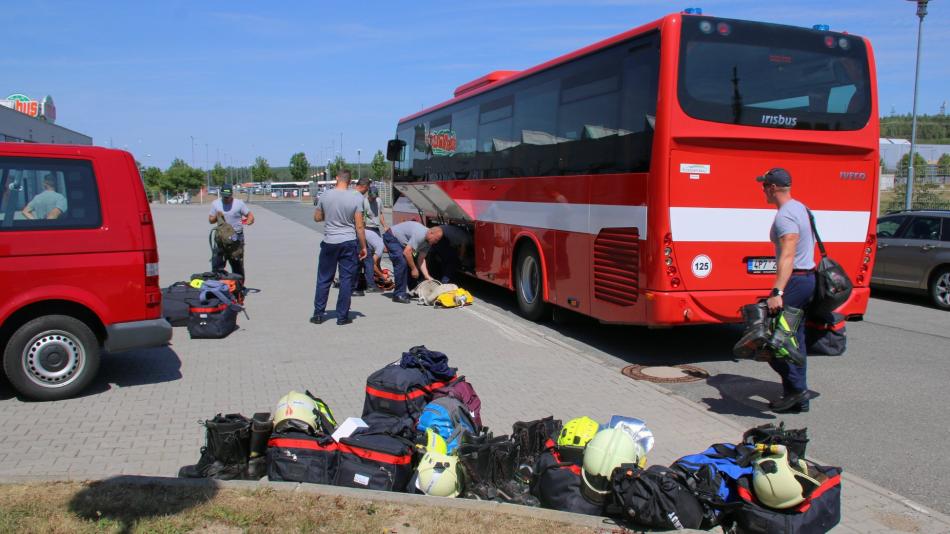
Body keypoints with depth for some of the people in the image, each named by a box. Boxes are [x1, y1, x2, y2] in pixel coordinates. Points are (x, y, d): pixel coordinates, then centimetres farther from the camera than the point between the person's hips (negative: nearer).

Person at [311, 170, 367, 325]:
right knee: (346, 279, 5)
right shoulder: (356, 198, -8)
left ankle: (318, 314, 17)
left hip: (329, 243, 1)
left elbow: (317, 218, 10)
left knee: (324, 279, 11)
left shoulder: (325, 196, -3)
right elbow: (359, 226, -7)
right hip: (349, 243, -1)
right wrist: (363, 246, 1)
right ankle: (342, 316, 9)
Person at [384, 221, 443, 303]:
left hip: (401, 242, 10)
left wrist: (427, 276, -8)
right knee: (402, 263, -21)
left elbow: (421, 259, 2)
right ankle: (399, 295, -17)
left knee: (409, 263, 9)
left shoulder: (428, 242, -1)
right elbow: (407, 252, -32)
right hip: (391, 237, -10)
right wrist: (414, 269, -23)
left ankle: (407, 291, 18)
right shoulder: (420, 235, -31)